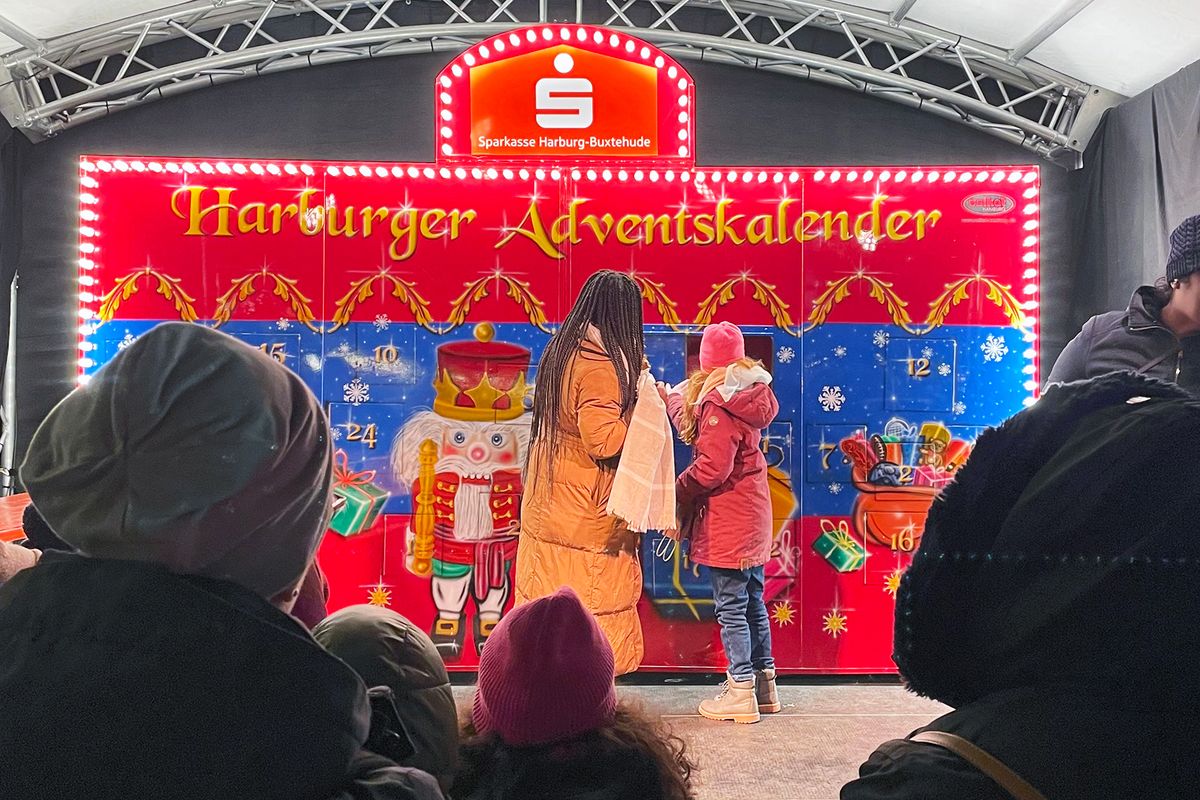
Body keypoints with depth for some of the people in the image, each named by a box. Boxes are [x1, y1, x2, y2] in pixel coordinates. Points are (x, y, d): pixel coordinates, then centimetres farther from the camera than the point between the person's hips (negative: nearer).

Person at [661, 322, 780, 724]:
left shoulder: (717, 399, -18)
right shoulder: (747, 393, 8)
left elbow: (713, 467, -23)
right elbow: (694, 427, 19)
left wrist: (675, 493, -12)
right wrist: (670, 398, 30)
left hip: (726, 518, -9)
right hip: (753, 510, 9)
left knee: (730, 607, -1)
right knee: (753, 600, 17)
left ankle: (741, 693, 7)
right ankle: (764, 683, 27)